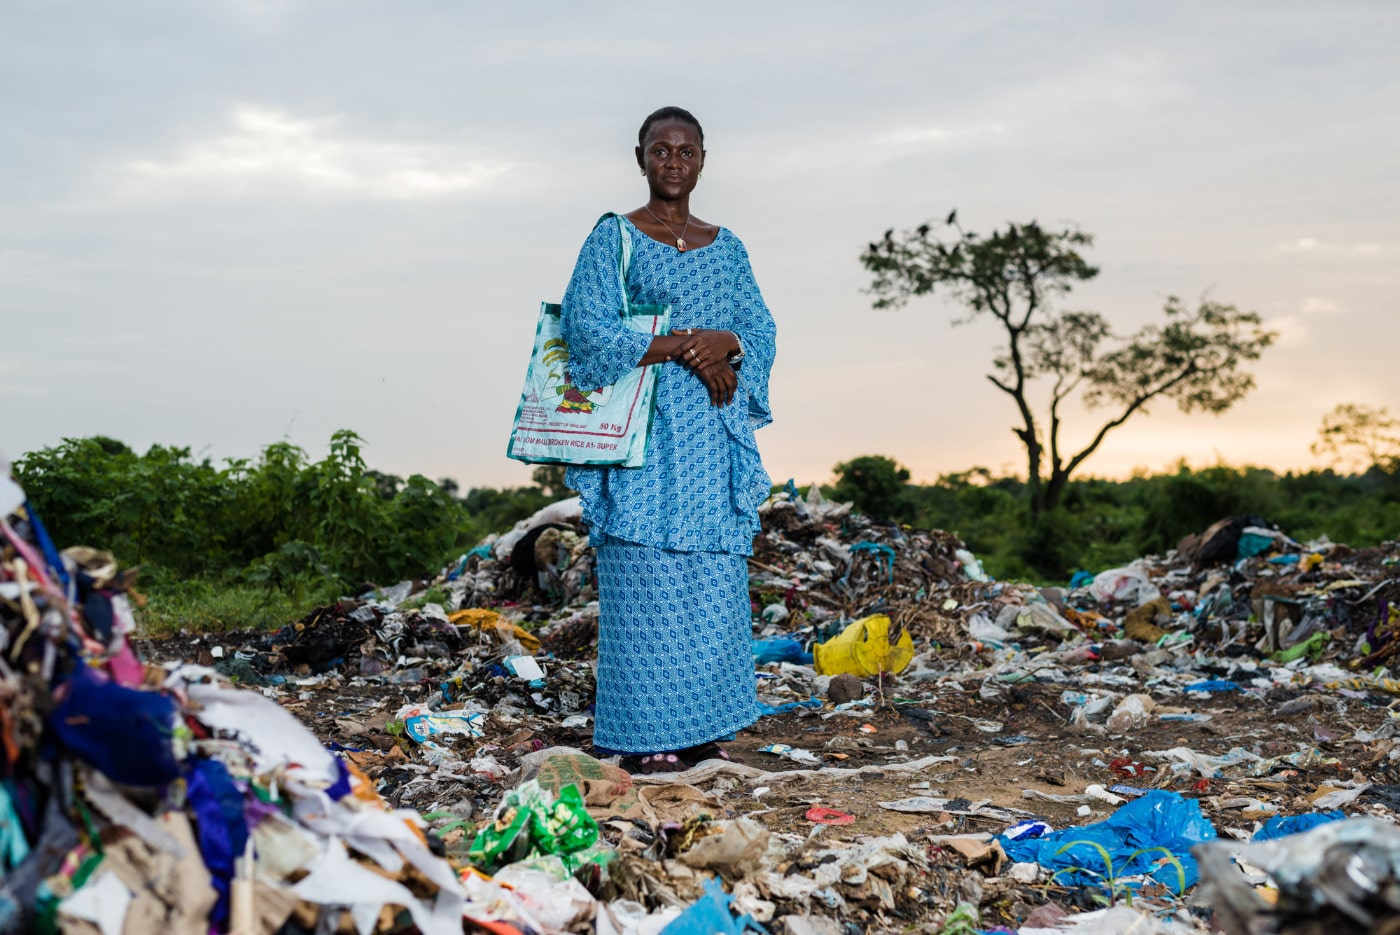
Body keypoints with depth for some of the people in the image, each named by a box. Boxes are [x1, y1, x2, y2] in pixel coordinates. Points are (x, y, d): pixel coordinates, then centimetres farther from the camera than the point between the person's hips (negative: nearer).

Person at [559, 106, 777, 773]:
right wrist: (685, 349, -13)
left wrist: (723, 343, -14)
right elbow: (587, 329, -11)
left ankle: (698, 730, 14)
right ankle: (644, 737, 0)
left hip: (714, 432, 5)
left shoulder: (726, 247, 17)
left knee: (713, 580, 5)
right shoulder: (613, 237, 1)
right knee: (644, 576, -6)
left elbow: (761, 328, 9)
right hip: (643, 432, -5)